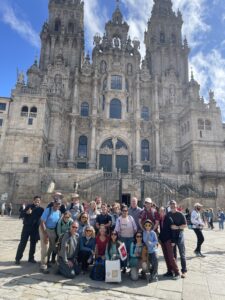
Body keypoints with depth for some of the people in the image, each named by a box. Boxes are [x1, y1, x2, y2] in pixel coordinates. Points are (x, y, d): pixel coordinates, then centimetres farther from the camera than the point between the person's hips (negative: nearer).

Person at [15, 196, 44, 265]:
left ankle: (31, 258, 22)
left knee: (33, 243, 9)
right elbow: (22, 214, -6)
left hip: (35, 228, 2)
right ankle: (18, 258, 12)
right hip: (27, 227, -2)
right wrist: (27, 212, -25)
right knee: (23, 242, 1)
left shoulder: (41, 209, 1)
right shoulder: (29, 206, -3)